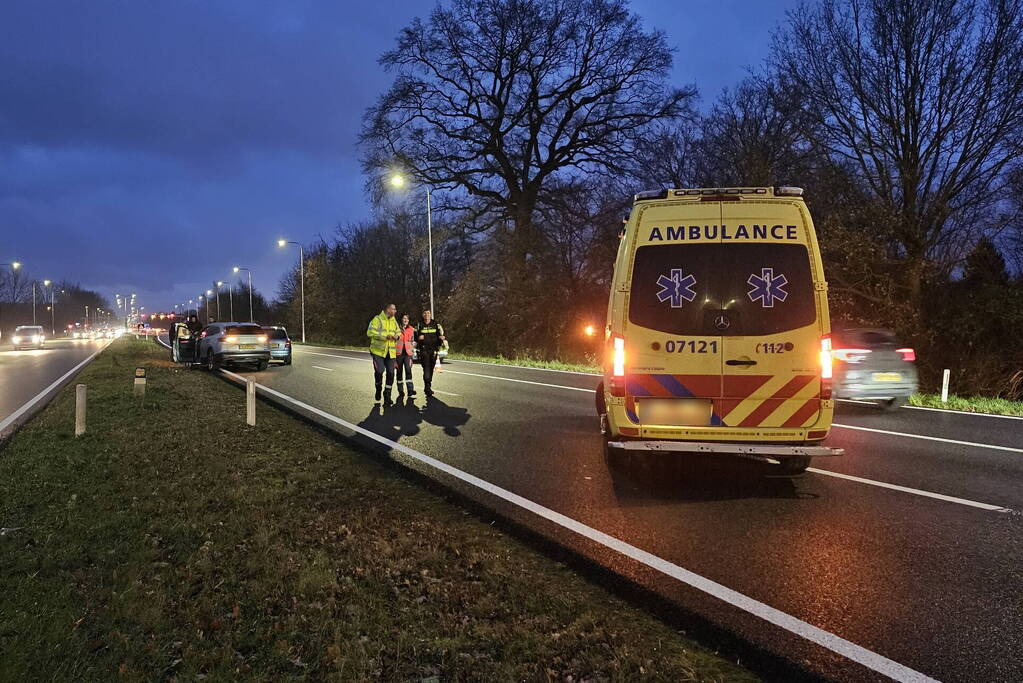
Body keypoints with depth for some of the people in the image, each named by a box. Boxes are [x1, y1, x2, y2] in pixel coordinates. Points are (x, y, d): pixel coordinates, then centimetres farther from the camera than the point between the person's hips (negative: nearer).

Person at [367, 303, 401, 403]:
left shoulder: (394, 321, 14)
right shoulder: (377, 319, -7)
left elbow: (398, 331, 26)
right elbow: (370, 332, -18)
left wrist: (397, 335, 0)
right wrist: (385, 336, -24)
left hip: (390, 352, 5)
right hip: (378, 351, -5)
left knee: (391, 372, 0)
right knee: (379, 371, -14)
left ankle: (387, 394, 14)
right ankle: (378, 389, 15)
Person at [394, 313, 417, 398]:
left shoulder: (411, 329, 10)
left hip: (408, 352, 1)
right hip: (399, 352, -1)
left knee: (408, 370, -14)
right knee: (399, 371, 5)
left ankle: (410, 390, -19)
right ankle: (400, 391, 13)